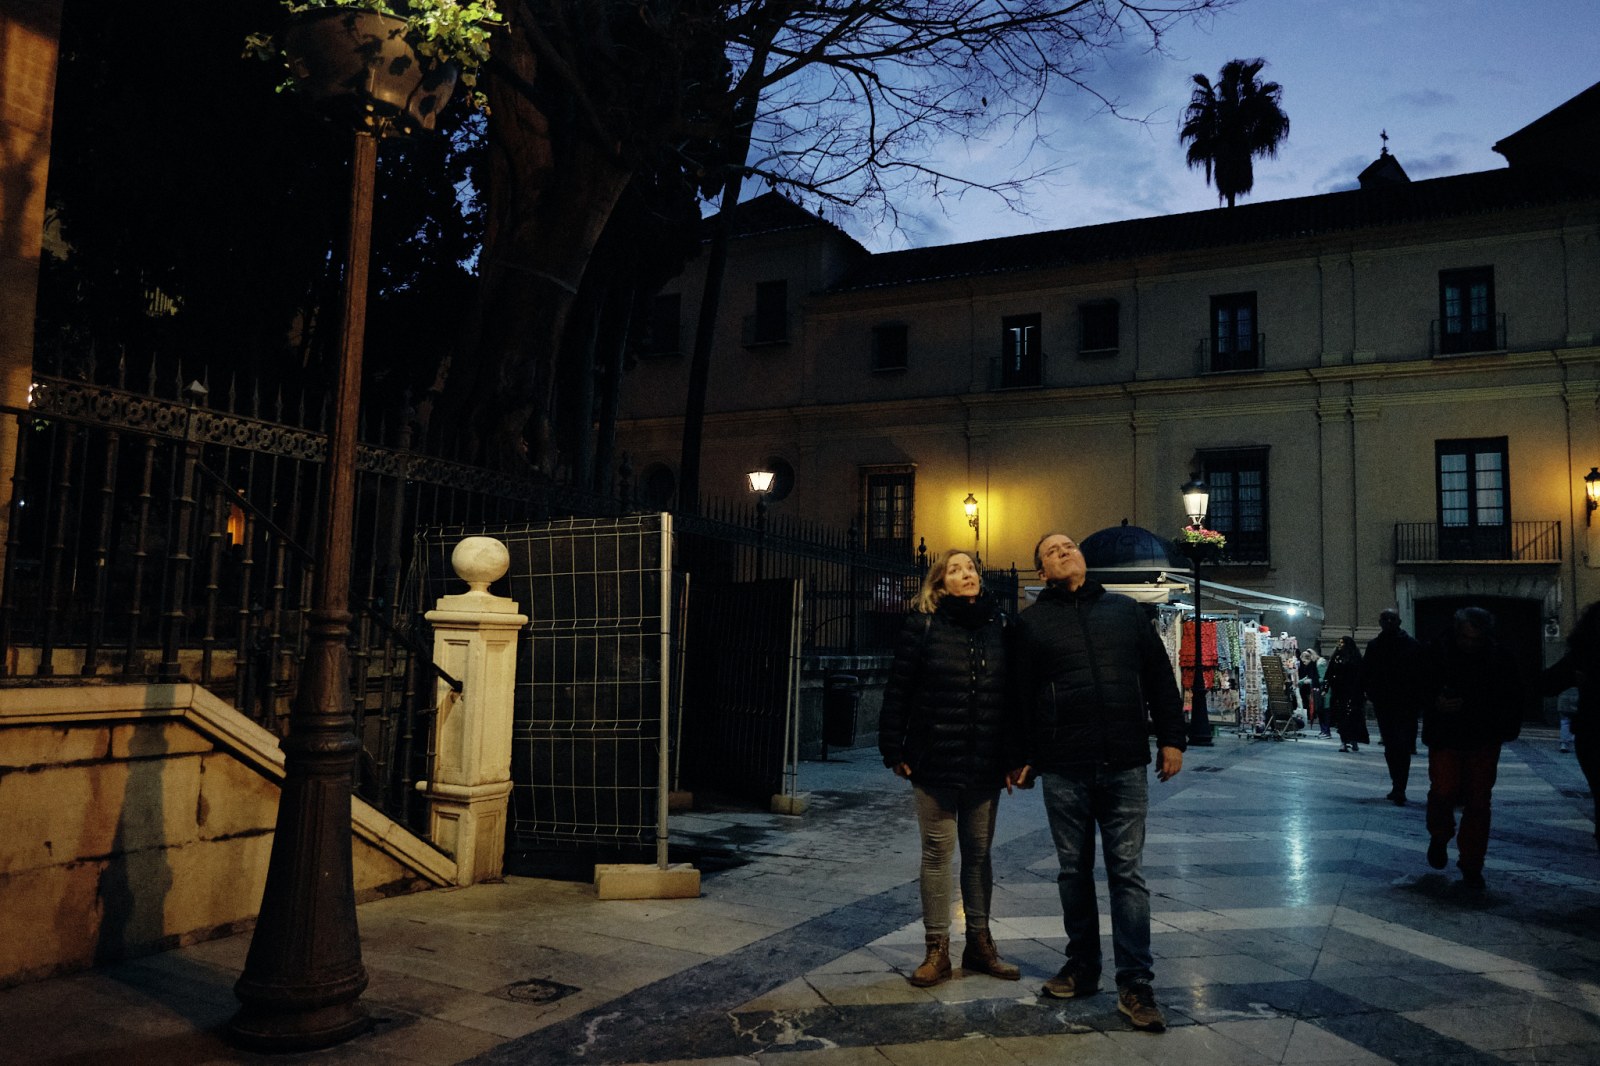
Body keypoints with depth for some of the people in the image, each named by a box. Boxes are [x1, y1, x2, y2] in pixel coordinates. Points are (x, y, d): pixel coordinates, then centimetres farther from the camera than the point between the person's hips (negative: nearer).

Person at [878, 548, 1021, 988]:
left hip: (985, 765, 3)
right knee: (937, 852, 4)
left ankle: (979, 944, 25)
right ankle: (937, 949, 14)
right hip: (935, 761, -3)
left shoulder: (1000, 628, 5)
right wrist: (894, 751, -6)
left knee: (979, 852, 12)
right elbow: (897, 692, -4)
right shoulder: (922, 627, -3)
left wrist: (1013, 757, 3)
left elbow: (1015, 696, 6)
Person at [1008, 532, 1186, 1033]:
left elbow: (1160, 677, 12)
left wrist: (1171, 738, 6)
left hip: (1125, 765, 1)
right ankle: (1082, 967, 24)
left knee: (1127, 872, 1)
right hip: (1063, 769, 0)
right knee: (1074, 870, 10)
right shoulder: (1031, 622, 6)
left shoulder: (1124, 610, 11)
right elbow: (1020, 695, 6)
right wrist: (1023, 758, 3)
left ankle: (1135, 985, 6)